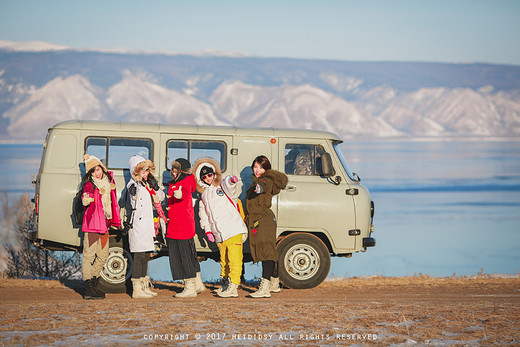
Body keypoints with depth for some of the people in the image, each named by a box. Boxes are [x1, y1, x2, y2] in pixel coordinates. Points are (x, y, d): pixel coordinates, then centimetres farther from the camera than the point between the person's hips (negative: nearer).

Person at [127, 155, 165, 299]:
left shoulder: (147, 183, 15)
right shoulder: (133, 184, -8)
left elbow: (160, 198, 17)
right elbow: (134, 201, -22)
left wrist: (155, 187, -1)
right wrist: (134, 193, -44)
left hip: (148, 223, 9)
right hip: (137, 223, -9)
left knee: (146, 255, 12)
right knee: (139, 255, -11)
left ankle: (144, 286, 20)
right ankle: (137, 289, -10)